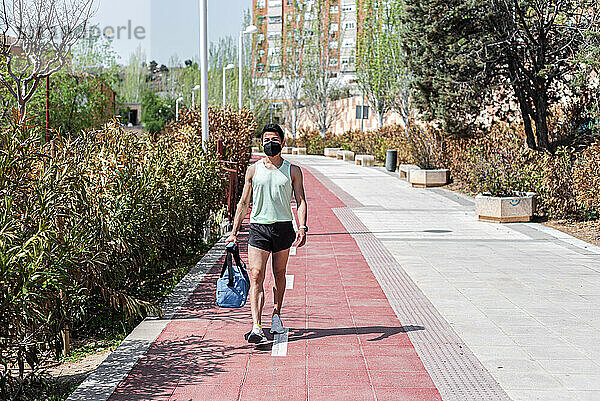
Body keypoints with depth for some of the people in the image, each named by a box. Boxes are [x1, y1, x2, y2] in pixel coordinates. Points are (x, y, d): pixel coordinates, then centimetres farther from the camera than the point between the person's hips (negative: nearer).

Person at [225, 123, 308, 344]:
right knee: (256, 276, -11)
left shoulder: (293, 171, 5)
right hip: (258, 228, 0)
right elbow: (243, 202, 10)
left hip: (283, 227, 0)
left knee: (279, 274, 12)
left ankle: (276, 314, 32)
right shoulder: (253, 170, 7)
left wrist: (302, 228, -15)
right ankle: (256, 327, -17)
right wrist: (234, 232, 5)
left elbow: (300, 201, 1)